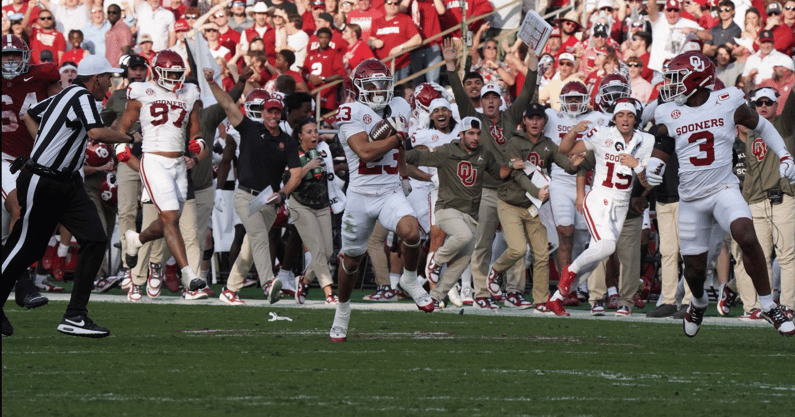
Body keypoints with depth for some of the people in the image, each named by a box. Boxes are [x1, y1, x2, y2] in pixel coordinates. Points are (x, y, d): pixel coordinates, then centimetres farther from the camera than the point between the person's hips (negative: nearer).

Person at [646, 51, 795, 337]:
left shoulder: (728, 104, -5)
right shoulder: (670, 115, 1)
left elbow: (761, 126, 11)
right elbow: (660, 152, 12)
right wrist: (652, 169, -10)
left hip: (724, 190, -3)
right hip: (691, 199, 3)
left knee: (747, 237, -29)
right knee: (694, 267, 5)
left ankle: (768, 306, -16)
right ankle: (699, 302, 42)